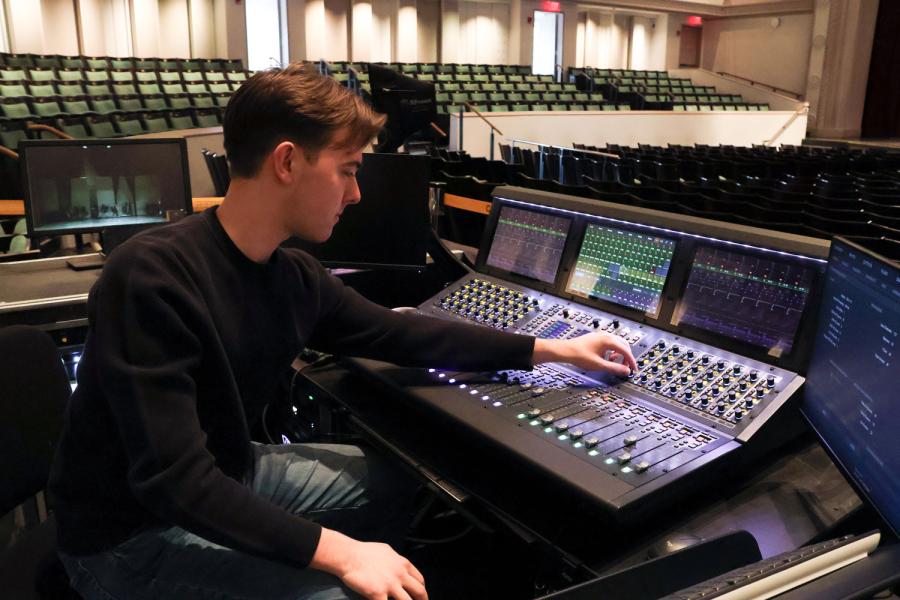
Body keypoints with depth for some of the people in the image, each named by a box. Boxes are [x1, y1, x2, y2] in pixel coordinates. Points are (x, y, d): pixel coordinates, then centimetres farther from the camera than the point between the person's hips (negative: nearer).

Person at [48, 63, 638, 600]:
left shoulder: (295, 276, -5)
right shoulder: (152, 276, -29)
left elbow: (398, 333, 5)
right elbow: (173, 479, -31)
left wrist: (550, 349, 6)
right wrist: (338, 552, -34)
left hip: (227, 478, 8)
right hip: (133, 532, -7)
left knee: (397, 474, 13)